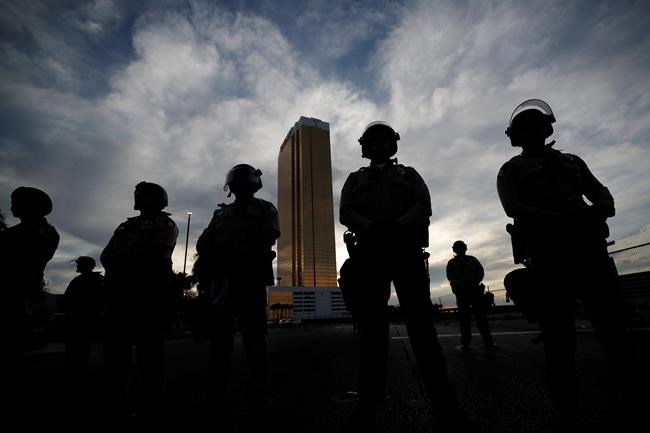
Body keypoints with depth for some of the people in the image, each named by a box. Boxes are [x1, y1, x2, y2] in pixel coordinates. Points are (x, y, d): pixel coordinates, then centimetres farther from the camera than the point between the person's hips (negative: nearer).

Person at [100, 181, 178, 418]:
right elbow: (106, 255, 16)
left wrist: (123, 256, -7)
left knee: (149, 347, -4)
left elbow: (157, 251, -11)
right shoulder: (126, 225, 26)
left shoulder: (165, 224, 6)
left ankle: (150, 405, 2)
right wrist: (115, 266, -5)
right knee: (114, 345, 5)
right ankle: (116, 403, 15)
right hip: (119, 288, 7)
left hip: (150, 288, -6)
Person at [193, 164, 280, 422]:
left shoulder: (264, 210, 12)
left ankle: (259, 396, 2)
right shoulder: (221, 213, 26)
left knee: (255, 337, -4)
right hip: (220, 278, 5)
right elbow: (203, 242, 15)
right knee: (219, 335, 8)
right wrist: (204, 273, -5)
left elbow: (267, 238, -6)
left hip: (250, 277, -4)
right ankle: (215, 395, 16)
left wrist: (236, 256, -18)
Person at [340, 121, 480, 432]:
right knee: (372, 327, 0)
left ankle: (446, 408, 0)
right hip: (370, 253, 1)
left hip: (407, 250, 0)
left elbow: (424, 205, 5)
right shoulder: (355, 178, 22)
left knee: (421, 323, -5)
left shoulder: (409, 174, 22)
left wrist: (397, 226, -14)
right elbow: (346, 213, 6)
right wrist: (373, 228, -14)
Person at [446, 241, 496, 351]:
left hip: (475, 289, 1)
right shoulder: (451, 262, 14)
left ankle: (488, 342, -3)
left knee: (481, 315, -4)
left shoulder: (472, 259, 18)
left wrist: (477, 281, -9)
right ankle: (465, 342, 1)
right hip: (461, 291, -1)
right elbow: (449, 276, 4)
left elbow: (481, 271, 10)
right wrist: (458, 282, -16)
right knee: (464, 316, -2)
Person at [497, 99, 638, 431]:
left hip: (589, 249, 4)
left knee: (614, 324, 1)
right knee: (558, 334, -2)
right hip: (547, 255, -4)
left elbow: (603, 195, 16)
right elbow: (513, 208, -6)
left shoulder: (572, 162, 25)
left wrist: (597, 211, -10)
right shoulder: (511, 170, 11)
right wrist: (562, 219, -21)